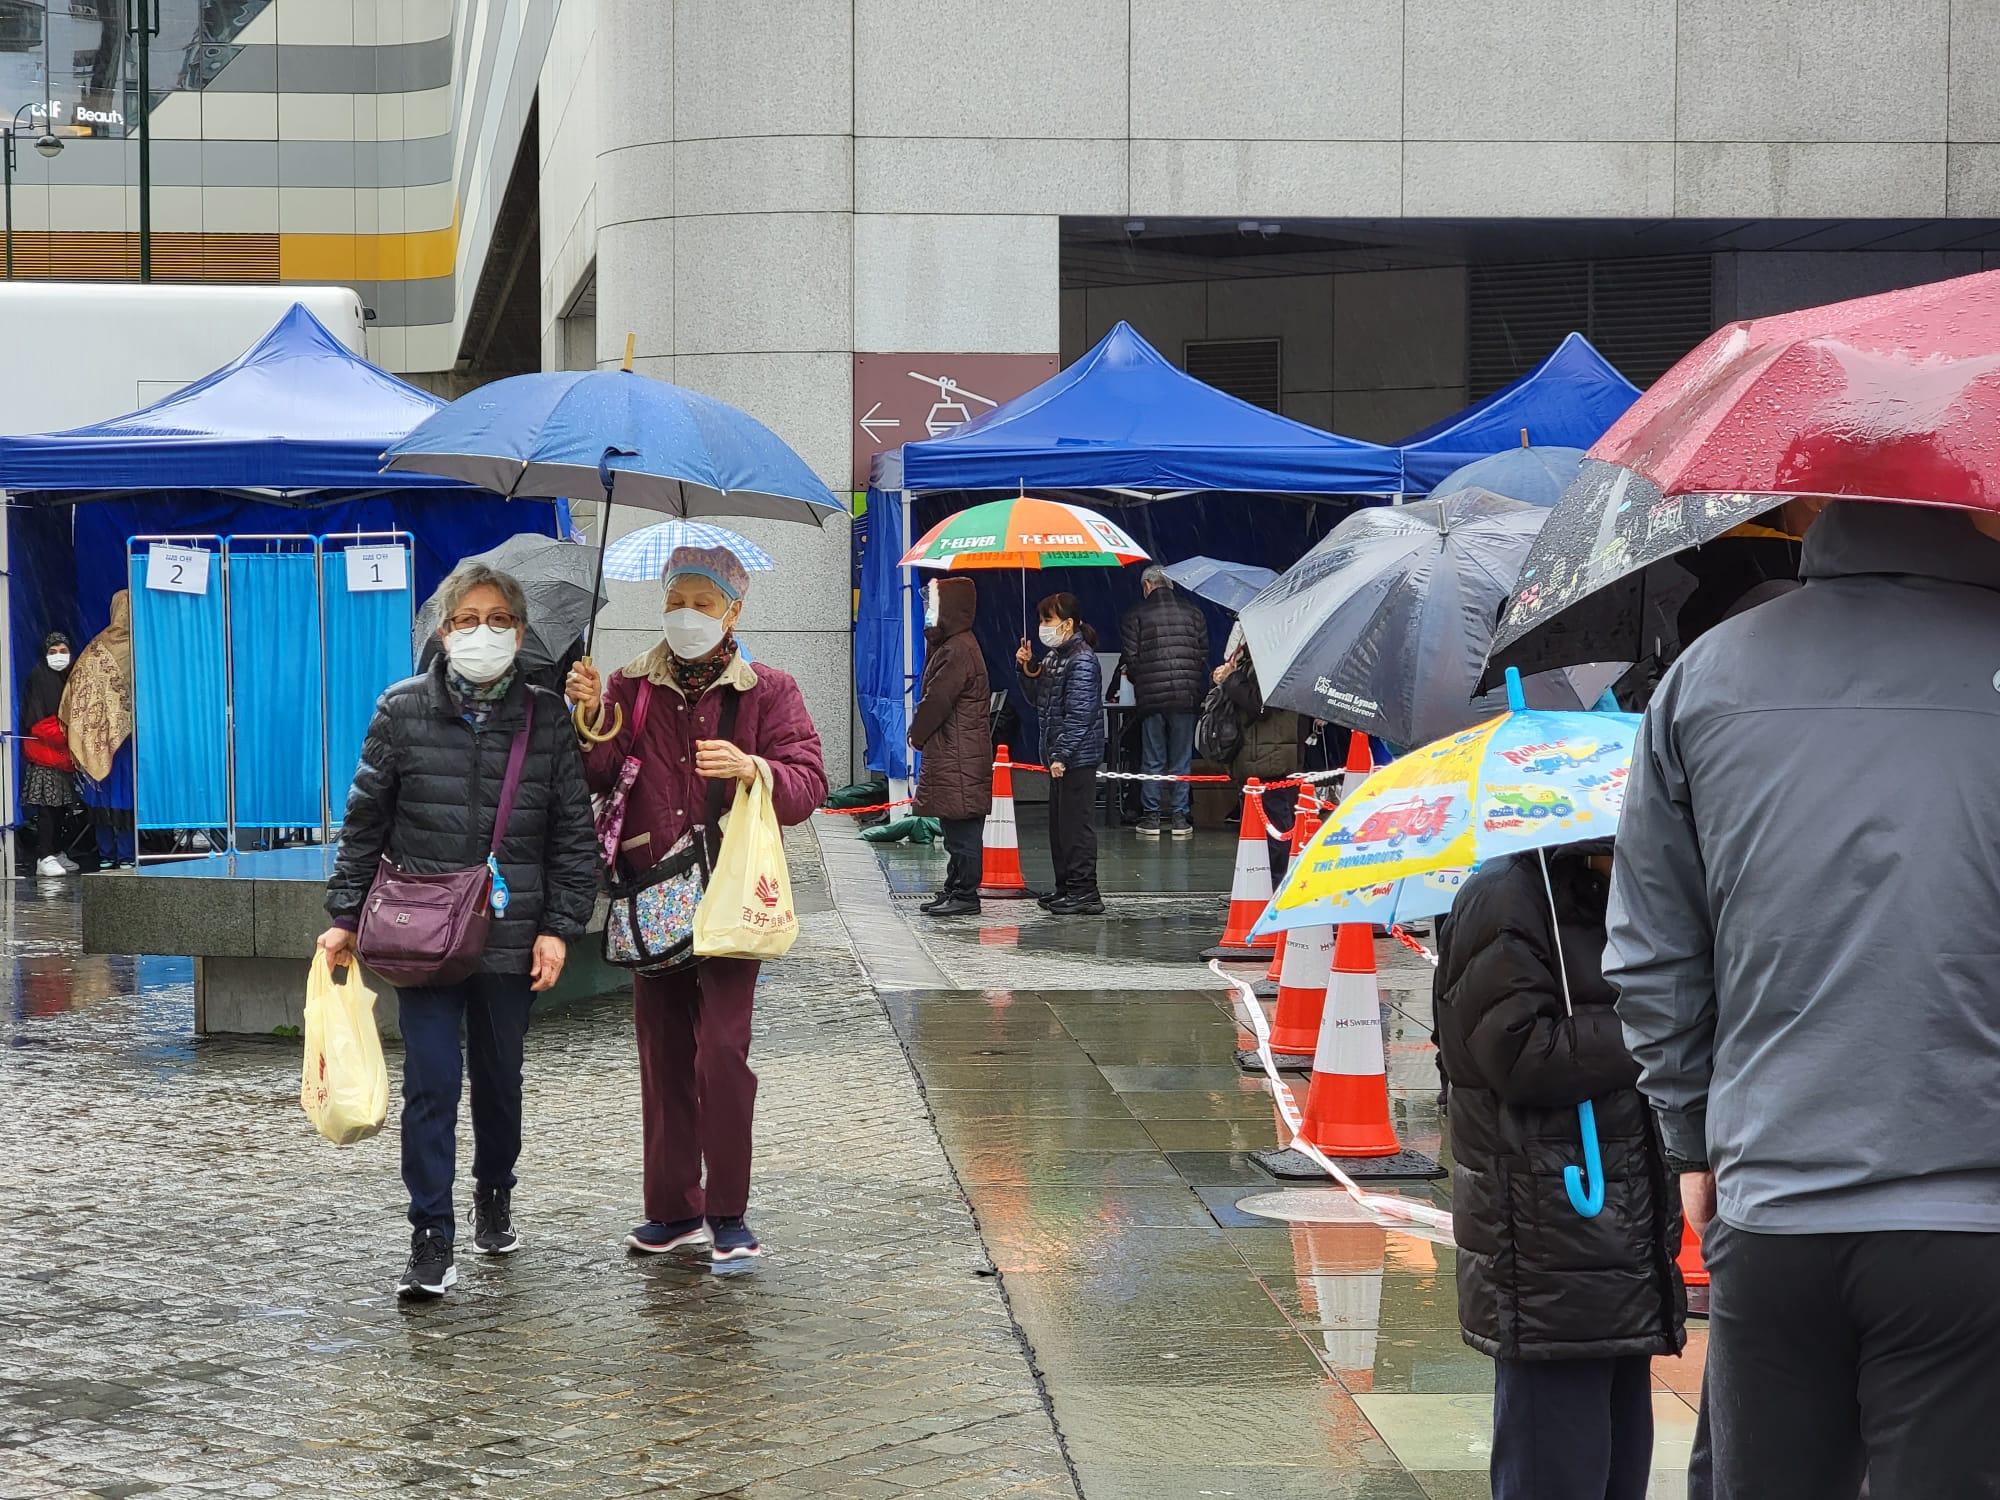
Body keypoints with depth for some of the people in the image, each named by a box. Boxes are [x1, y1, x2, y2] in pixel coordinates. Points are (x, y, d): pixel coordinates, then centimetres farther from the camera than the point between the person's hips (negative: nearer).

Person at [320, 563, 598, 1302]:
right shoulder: (402, 710, 1)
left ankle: (494, 1198, 39)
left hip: (510, 936, 1)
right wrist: (345, 916, 2)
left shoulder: (547, 719, 2)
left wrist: (560, 927, -4)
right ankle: (431, 1241, -5)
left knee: (499, 1080, 16)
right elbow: (364, 820, 5)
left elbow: (574, 833, 3)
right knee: (431, 1083, -8)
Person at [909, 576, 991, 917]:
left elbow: (936, 700, -17)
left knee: (962, 827, -6)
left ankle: (965, 895, -3)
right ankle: (955, 889, 21)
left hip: (959, 757, -10)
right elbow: (933, 695, 18)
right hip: (949, 753, 10)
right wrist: (921, 733, 7)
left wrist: (917, 735, -2)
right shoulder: (949, 645, 16)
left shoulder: (958, 650, -17)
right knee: (957, 828, 15)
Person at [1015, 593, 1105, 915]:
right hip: (1059, 755, 10)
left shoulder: (1082, 662, -16)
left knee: (1076, 823, -6)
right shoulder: (1054, 656, 13)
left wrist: (1061, 755, -23)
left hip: (1077, 757, -10)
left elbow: (1079, 714, -21)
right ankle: (1065, 887, 24)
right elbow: (1039, 700, 22)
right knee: (1059, 823, 15)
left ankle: (1084, 892, -3)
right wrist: (1029, 670, 7)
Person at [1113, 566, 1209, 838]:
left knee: (1152, 760, 6)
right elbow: (1203, 656, 8)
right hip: (1186, 698, 2)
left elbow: (1130, 659, -1)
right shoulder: (1193, 612, 8)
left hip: (1151, 698, -2)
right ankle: (1180, 817, 7)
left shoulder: (1135, 615, 1)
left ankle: (1151, 817, 6)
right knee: (1181, 760, 7)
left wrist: (1134, 678, 19)